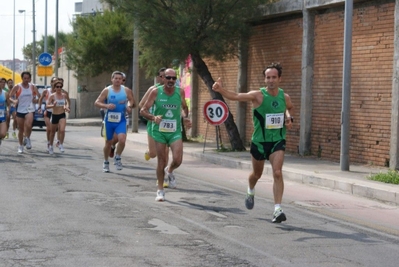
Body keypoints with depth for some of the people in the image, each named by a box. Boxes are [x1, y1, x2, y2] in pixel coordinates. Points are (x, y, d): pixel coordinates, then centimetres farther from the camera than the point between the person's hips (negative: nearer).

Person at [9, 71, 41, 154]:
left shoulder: (33, 87, 3)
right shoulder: (17, 87, -4)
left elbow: (39, 96, 12)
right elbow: (9, 97, -3)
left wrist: (36, 100, -10)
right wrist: (14, 101, -24)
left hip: (29, 110, 0)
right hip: (20, 110, 0)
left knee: (28, 126, -26)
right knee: (21, 129, 9)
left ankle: (27, 139, 0)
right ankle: (20, 146, 23)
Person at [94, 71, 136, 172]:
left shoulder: (126, 90, -1)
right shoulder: (107, 90, -5)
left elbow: (132, 101, 11)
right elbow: (96, 103, -4)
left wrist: (129, 106, -12)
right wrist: (106, 106, -23)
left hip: (121, 120, 0)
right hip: (109, 120, 0)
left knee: (122, 140, -22)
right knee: (108, 142, 11)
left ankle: (118, 158, 3)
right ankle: (106, 162, 30)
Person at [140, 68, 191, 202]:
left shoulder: (180, 92, -3)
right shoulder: (155, 92, -9)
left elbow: (184, 107, 16)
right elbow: (143, 110, -7)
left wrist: (185, 118, -3)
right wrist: (153, 117, -26)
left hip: (175, 131, 1)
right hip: (159, 131, -1)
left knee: (177, 160, -14)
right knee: (161, 161, 3)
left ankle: (169, 171, 23)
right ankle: (160, 190, 19)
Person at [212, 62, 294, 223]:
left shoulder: (284, 97, -3)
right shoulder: (258, 95, -15)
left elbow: (290, 108, 22)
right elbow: (235, 96, -27)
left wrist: (289, 118, 1)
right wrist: (220, 90, -44)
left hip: (277, 141, 1)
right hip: (259, 141, -1)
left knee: (277, 173, -17)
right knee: (257, 174, 19)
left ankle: (278, 210, -16)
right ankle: (251, 192, 53)